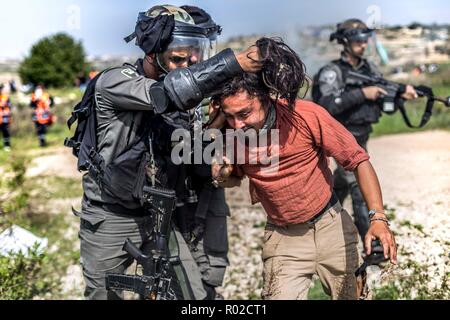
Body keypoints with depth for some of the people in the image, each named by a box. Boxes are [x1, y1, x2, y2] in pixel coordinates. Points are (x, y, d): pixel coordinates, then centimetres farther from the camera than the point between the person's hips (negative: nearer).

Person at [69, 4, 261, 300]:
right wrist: (235, 62, -38)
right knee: (103, 294, 11)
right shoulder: (113, 82, -17)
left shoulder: (182, 104, 0)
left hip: (158, 219, 4)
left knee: (196, 294, -1)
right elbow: (173, 90, -35)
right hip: (109, 221, -4)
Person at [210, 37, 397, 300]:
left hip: (331, 226, -1)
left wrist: (379, 219, -23)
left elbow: (359, 160, -14)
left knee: (353, 295, 15)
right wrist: (221, 174, -17)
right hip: (282, 237, 1)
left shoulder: (307, 115, -23)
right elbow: (233, 180, 7)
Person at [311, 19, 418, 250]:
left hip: (361, 136, 8)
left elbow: (384, 97, 9)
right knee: (361, 187, -12)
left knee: (342, 181, 21)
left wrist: (402, 93, -12)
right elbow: (326, 105, -28)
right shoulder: (332, 72, -15)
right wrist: (362, 93, -28)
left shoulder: (369, 68, 6)